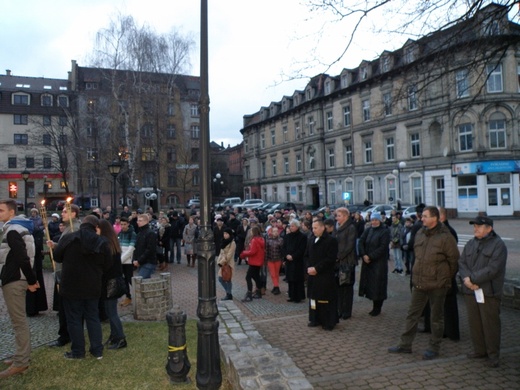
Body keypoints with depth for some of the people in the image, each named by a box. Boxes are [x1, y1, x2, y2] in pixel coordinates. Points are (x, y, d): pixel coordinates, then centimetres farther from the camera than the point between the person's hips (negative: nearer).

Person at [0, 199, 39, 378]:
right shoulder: (18, 228, 16)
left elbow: (22, 258, -23)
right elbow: (23, 256, 19)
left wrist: (31, 280, -17)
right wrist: (31, 279, 16)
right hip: (16, 278, 10)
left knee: (18, 321, -4)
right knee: (20, 320, 16)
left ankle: (20, 362, 3)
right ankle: (22, 356, 26)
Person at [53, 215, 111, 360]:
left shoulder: (68, 238, -10)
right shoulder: (102, 242, -6)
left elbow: (57, 257, 3)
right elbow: (107, 265, 0)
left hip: (71, 286, -2)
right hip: (93, 287, 2)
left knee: (74, 319, 9)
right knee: (93, 317, 13)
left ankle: (78, 351, 16)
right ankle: (97, 350, 17)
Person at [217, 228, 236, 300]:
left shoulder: (232, 243, -14)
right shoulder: (225, 242, 12)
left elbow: (229, 255, -19)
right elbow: (221, 253, 12)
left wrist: (221, 262, -17)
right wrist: (219, 261, 1)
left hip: (228, 264, -8)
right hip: (222, 264, 8)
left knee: (227, 280, -1)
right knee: (221, 279, 10)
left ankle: (229, 295, 13)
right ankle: (228, 293, 23)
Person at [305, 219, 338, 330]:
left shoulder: (331, 240, -10)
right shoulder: (311, 240, 12)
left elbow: (331, 259, -16)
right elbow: (307, 255, 16)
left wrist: (316, 268, -17)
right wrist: (309, 267, -3)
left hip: (326, 276, -6)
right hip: (312, 275, 7)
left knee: (326, 299, -1)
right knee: (314, 297, 12)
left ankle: (329, 322, 11)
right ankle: (315, 319, 24)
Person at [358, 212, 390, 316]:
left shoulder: (385, 231, -6)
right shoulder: (368, 230, 9)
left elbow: (383, 247, -14)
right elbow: (361, 242, 2)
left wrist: (371, 257, -17)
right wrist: (363, 255, -12)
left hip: (379, 262, -5)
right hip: (367, 261, 5)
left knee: (377, 285, -1)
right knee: (369, 283, 7)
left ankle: (377, 308, 12)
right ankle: (375, 307, 18)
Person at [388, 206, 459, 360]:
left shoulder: (445, 237, -15)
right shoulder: (420, 233, 4)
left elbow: (454, 259, -8)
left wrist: (446, 277, -2)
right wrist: (417, 274, 14)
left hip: (437, 284, -6)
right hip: (419, 282, 6)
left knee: (436, 317, 11)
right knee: (412, 314, 12)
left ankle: (434, 347, 25)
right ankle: (405, 344, 22)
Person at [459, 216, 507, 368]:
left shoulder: (498, 245, -8)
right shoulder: (471, 244, 13)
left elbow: (493, 269, -17)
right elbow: (461, 263, 7)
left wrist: (472, 279, -16)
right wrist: (466, 278, -12)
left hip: (489, 292, -6)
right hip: (470, 291, 6)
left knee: (490, 323, 2)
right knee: (474, 322, 12)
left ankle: (493, 355, 16)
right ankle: (479, 350, 26)